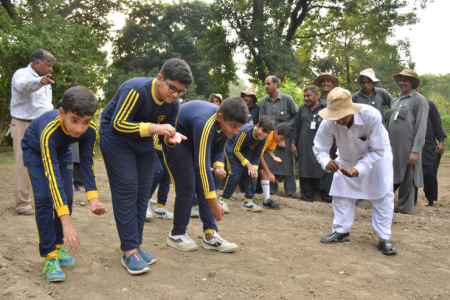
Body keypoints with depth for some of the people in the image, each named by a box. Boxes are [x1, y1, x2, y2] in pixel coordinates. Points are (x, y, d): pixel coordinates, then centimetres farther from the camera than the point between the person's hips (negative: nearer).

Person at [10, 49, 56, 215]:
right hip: (24, 125, -8)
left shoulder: (44, 81, 20)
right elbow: (23, 85, -33)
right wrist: (39, 81, -53)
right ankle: (23, 204, -3)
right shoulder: (22, 74, -8)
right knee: (24, 165, -7)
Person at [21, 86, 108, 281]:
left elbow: (87, 164, -23)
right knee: (44, 198, -17)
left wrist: (93, 199, -38)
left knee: (67, 197, -4)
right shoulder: (49, 131, -44)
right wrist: (66, 222, -52)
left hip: (62, 151, 4)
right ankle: (50, 255, -9)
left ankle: (58, 245, 16)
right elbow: (53, 176, -48)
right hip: (35, 150, -4)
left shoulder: (90, 131, -31)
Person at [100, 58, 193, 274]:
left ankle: (137, 243, 15)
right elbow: (117, 124, -33)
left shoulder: (173, 104, -9)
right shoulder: (136, 90, -29)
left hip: (143, 142, 7)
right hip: (115, 137, -6)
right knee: (126, 189, -13)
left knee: (143, 191, 3)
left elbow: (163, 136, 1)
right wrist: (153, 127, -40)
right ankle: (129, 251, -8)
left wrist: (171, 137, -23)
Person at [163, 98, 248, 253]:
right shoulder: (205, 124, -40)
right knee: (187, 186, -12)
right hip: (174, 139, -7)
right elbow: (202, 164, -42)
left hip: (192, 141, 8)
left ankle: (210, 236, 0)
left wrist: (219, 166, -24)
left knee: (204, 185, -2)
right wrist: (214, 203, -41)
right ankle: (176, 235, 4)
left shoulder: (226, 124, -16)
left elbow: (218, 150, 0)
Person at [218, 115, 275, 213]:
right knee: (236, 171, -20)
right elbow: (236, 150, -28)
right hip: (232, 147, -6)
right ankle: (223, 200, -7)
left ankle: (248, 201, 7)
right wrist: (248, 165, -28)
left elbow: (257, 155, -3)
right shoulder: (245, 131, -37)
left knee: (253, 173, -5)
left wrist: (254, 167, -20)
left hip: (245, 148, 6)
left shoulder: (263, 139, -17)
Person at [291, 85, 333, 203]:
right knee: (306, 175, 7)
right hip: (305, 148, 3)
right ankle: (307, 199, 18)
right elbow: (296, 127, 17)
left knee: (324, 175, -3)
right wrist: (293, 143, 12)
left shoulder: (326, 108, 3)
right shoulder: (302, 109, 14)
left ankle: (327, 200, 8)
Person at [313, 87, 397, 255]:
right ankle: (341, 232, 15)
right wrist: (326, 162, -46)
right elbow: (319, 148, -23)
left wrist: (358, 169, -42)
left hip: (377, 154, -2)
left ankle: (384, 238, 2)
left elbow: (377, 150, -29)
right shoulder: (328, 123, -33)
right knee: (340, 192, 1)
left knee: (383, 194, -8)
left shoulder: (371, 116, -39)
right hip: (347, 158, 3)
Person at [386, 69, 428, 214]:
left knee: (407, 180, 2)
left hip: (408, 149, -6)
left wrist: (415, 151, -15)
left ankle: (405, 210, 13)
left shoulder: (419, 100, -3)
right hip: (392, 148, 6)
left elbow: (421, 127, -9)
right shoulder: (395, 100, 17)